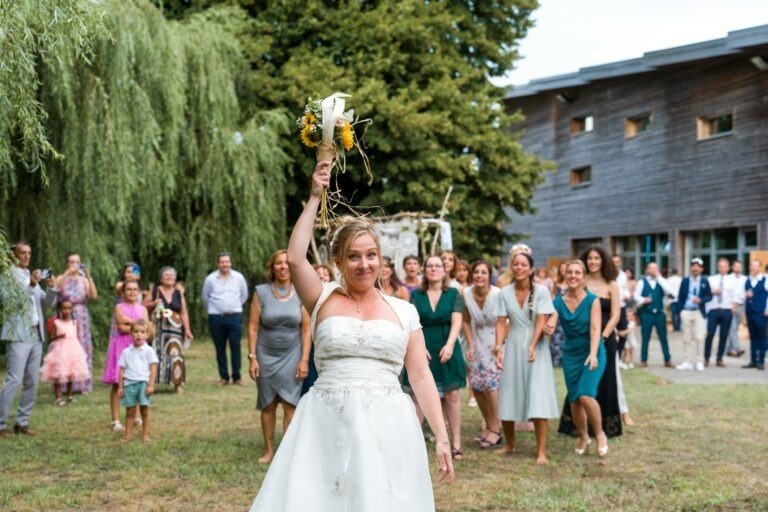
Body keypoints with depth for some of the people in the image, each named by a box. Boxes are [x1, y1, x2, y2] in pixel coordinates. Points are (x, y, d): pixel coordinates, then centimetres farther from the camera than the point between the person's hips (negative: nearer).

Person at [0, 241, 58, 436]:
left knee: (32, 382, 7)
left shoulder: (32, 276, 18)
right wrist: (31, 285, -25)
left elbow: (46, 304, 13)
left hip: (36, 335, 7)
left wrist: (52, 288, -5)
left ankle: (22, 422, 13)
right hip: (19, 336, -7)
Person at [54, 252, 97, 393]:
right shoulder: (61, 279, 3)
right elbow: (55, 288, -20)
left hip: (81, 319, 2)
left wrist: (89, 277, -14)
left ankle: (82, 384, 6)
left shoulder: (83, 280, 8)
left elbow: (94, 296, -6)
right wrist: (67, 273, -26)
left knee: (82, 349, 1)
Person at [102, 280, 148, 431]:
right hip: (121, 346, -3)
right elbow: (121, 328, -11)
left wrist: (130, 322, -9)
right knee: (117, 384, -4)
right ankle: (116, 420, -1)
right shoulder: (119, 307, 1)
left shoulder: (142, 309, 11)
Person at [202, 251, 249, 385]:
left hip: (234, 316, 0)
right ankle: (223, 376, 13)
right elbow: (205, 297, 15)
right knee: (220, 348, 5)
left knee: (235, 346, -5)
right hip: (216, 318, 0)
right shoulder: (210, 279, 0)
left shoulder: (239, 277, 2)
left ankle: (236, 376, 4)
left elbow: (244, 295, 17)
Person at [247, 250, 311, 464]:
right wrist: (252, 357, -6)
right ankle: (269, 450, 15)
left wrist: (304, 360, -5)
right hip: (266, 356, 0)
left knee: (290, 404, -6)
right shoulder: (261, 292, -2)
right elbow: (253, 327, -1)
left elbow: (306, 329, 0)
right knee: (268, 405, 5)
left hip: (291, 356, 0)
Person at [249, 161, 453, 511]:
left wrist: (442, 437, 1)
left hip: (386, 427, 1)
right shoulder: (323, 300, 6)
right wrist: (315, 197, -6)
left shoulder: (403, 311, 8)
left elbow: (421, 377, 7)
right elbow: (294, 259, -12)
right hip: (327, 425, 0)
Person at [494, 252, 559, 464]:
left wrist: (532, 346, -22)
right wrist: (499, 347, -13)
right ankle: (509, 444, 26)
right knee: (508, 397, 8)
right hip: (513, 347, 3)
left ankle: (542, 450, -4)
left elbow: (541, 321, -11)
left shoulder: (541, 291, -6)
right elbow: (501, 323, -1)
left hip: (536, 347, -3)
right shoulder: (505, 293, 1)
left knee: (538, 398, -7)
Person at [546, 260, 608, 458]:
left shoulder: (592, 300, -10)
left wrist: (593, 354, -30)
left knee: (585, 395, -19)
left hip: (592, 353, -3)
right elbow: (550, 323, -10)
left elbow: (595, 329, -17)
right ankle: (583, 437, 30)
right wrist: (547, 328, -35)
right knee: (574, 400, 6)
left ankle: (600, 434, 4)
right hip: (570, 354, 4)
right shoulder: (558, 302, -2)